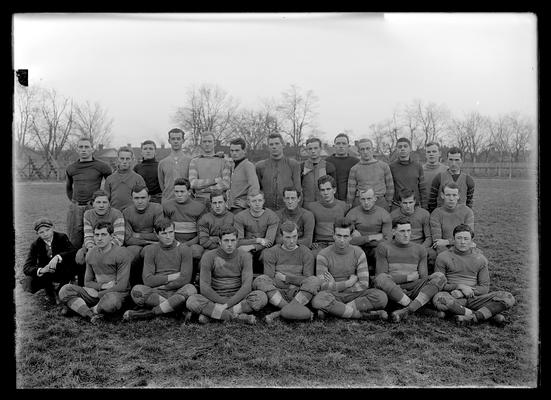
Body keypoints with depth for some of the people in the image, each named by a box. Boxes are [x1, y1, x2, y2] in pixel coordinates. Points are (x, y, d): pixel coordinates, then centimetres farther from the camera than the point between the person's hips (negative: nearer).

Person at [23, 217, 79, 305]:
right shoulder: (35, 245, -7)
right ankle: (49, 289, 7)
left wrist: (58, 257, -44)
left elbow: (74, 252, -26)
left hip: (62, 272, -1)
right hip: (45, 275, 1)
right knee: (29, 285, -27)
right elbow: (26, 268, -15)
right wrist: (41, 270, -37)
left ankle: (60, 288, -4)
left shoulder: (62, 237, -10)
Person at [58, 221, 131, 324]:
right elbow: (87, 282, 15)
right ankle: (91, 315, -32)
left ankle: (92, 310, -9)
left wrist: (98, 294, -11)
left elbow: (122, 286, -13)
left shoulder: (122, 253, -9)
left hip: (116, 293, -5)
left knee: (111, 300, -41)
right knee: (65, 290, -14)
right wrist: (102, 286, -6)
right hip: (97, 291, 6)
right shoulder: (90, 254, 11)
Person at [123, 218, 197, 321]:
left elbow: (185, 279, -7)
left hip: (176, 293, 0)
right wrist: (172, 277, -6)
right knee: (136, 290, -27)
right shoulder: (150, 250, 7)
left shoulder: (184, 250, 4)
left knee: (191, 289, -33)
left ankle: (149, 313, -27)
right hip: (156, 293, 1)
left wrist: (160, 286, -7)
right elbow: (147, 280, -4)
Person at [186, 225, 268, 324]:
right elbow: (204, 288, -10)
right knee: (191, 301, -29)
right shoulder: (208, 257, -4)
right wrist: (223, 302, -19)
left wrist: (227, 305, -22)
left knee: (261, 297, -29)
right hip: (214, 299, 0)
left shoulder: (245, 256, -3)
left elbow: (247, 286, -13)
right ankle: (238, 317, -28)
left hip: (238, 299, 0)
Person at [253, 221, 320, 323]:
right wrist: (291, 285, -10)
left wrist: (285, 277, -6)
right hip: (276, 295, 0)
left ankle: (280, 313, -33)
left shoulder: (306, 253, 7)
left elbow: (308, 280, 0)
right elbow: (268, 280, -2)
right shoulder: (271, 253, 5)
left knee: (315, 281, -29)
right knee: (259, 280, -27)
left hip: (299, 296, 0)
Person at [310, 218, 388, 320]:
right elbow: (323, 286, -14)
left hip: (353, 295, 2)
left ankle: (332, 310, -25)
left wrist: (335, 285, -7)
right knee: (318, 299, -39)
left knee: (381, 297, -26)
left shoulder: (358, 253, 1)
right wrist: (349, 283, -9)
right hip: (332, 296, -2)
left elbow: (364, 284, -5)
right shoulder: (323, 255, -6)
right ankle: (365, 315, -28)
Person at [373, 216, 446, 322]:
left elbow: (424, 277, 12)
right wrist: (409, 277, -4)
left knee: (439, 276, -21)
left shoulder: (420, 249, 17)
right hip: (391, 291, -3)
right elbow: (381, 277, -2)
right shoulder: (383, 248, 7)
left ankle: (406, 310, -36)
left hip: (414, 290, 3)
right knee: (381, 278, -35)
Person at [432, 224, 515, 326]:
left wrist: (461, 293, -10)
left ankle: (473, 317, -33)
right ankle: (490, 314, -29)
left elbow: (485, 288, 7)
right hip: (454, 300, -2)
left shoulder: (480, 259, 12)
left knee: (508, 298, -17)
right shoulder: (443, 257, 5)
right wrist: (460, 286, -12)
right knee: (438, 298, -38)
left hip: (474, 299, 3)